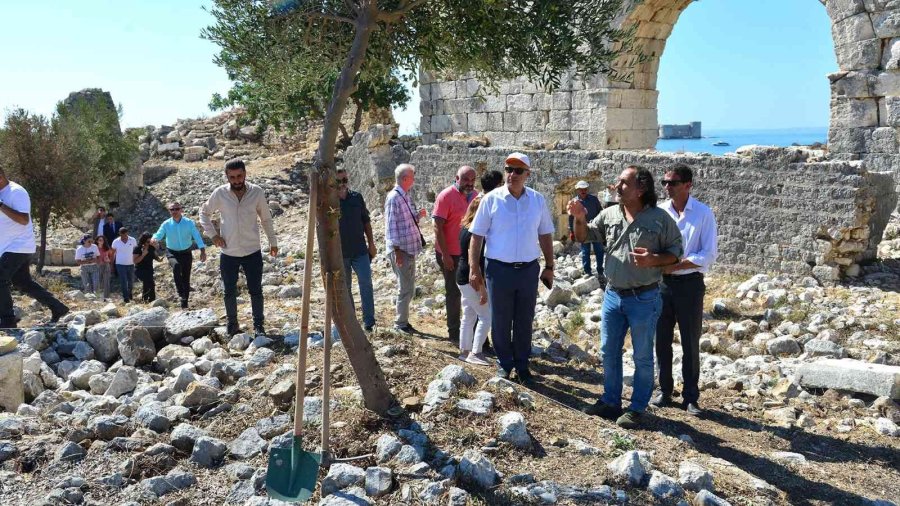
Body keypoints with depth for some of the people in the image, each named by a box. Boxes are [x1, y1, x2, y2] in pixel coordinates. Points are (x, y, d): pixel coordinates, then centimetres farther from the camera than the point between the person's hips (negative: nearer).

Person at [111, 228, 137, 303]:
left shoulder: (133, 240, -5)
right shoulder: (116, 242, -6)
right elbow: (113, 253, 3)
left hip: (130, 264, 2)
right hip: (120, 265, -2)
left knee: (131, 282, 15)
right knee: (123, 282, -4)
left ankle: (130, 295, 36)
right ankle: (126, 298, 1)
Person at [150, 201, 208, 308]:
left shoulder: (189, 223, -9)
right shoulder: (166, 224, -7)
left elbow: (197, 236, -14)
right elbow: (158, 235, -10)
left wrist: (202, 250, -25)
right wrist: (154, 239, -36)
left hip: (186, 253, 1)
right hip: (172, 253, -1)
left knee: (186, 278, 4)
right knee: (176, 265, -35)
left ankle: (184, 303, 15)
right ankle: (180, 292, -27)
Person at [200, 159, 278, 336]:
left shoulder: (257, 192, -7)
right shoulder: (219, 193, -7)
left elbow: (266, 218, 7)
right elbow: (204, 213, 9)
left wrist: (273, 242, 11)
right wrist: (212, 234, -2)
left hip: (253, 252, 0)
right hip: (228, 254, 1)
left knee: (256, 291, 6)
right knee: (230, 293, 11)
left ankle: (259, 324, 19)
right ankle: (232, 324, 27)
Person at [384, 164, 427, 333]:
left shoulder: (405, 196, 11)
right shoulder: (393, 198, -15)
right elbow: (391, 225, -18)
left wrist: (418, 216, 0)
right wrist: (397, 250, -19)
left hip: (410, 248, 9)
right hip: (400, 250, -9)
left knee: (409, 288, 16)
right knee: (405, 289, -2)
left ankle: (402, 321, 27)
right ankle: (400, 324, 10)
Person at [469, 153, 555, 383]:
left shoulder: (538, 200, 3)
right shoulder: (491, 199, -5)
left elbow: (545, 235, 10)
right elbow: (477, 236, -3)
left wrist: (549, 266, 9)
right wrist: (474, 269, -6)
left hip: (529, 269, 2)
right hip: (499, 269, -2)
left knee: (524, 321, 12)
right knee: (500, 321, 9)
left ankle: (522, 365, 27)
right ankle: (504, 363, 26)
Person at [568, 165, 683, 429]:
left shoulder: (660, 218, -10)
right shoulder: (609, 214, 2)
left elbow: (675, 250, -4)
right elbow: (584, 237, 11)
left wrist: (654, 260, -22)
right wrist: (580, 219, -9)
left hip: (644, 298, -5)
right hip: (613, 295, 5)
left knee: (642, 357, 7)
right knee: (609, 352, 15)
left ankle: (637, 409, 21)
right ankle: (611, 401, 30)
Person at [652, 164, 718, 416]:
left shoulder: (703, 213, -7)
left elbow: (709, 254, -10)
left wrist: (675, 265, -18)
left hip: (690, 284, -3)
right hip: (662, 282, 3)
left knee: (690, 343, 6)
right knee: (662, 340, 10)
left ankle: (690, 397, 17)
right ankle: (664, 391, 24)